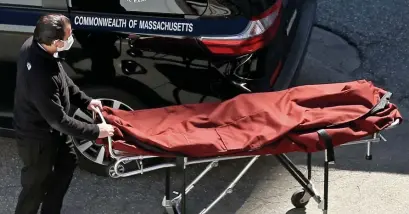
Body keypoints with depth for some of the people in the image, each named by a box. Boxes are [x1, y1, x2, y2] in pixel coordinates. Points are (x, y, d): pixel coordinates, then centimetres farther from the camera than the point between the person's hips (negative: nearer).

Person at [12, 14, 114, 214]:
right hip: (38, 137, -9)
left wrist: (85, 101, 4)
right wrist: (95, 131, -21)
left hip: (48, 127, 9)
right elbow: (58, 119, -31)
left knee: (67, 163, 27)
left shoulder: (34, 45, -15)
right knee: (36, 184, 13)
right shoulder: (41, 76, -42)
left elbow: (63, 80, 4)